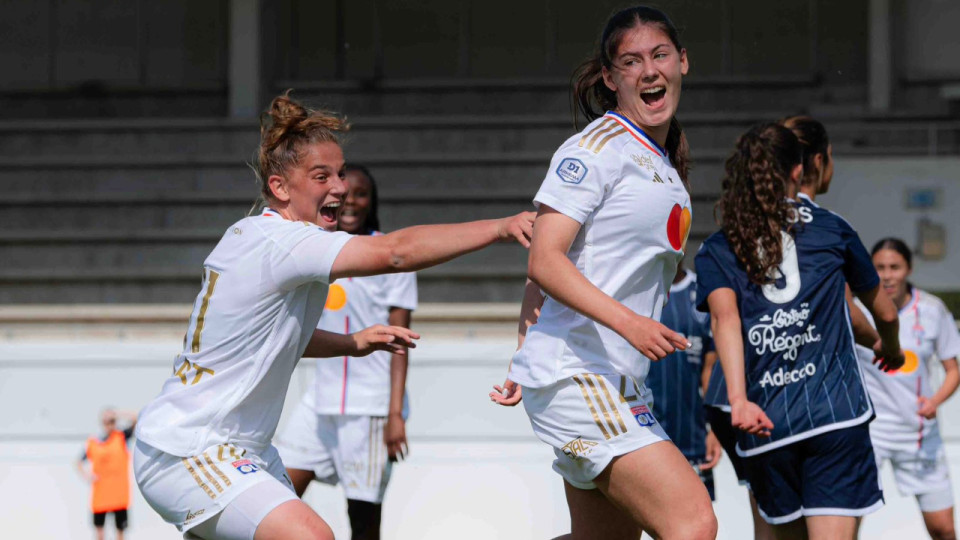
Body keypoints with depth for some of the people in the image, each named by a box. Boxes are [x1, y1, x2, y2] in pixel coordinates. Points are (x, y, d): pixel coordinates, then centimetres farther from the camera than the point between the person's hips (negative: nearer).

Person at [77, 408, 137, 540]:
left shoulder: (121, 437, -1)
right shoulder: (92, 443, 2)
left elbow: (135, 419, -15)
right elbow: (79, 462, 10)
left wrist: (116, 413, -15)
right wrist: (86, 475, -7)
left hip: (119, 493, -2)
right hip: (100, 494, 2)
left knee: (120, 528, 2)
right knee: (99, 526, 11)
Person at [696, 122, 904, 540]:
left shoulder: (716, 252, 10)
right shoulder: (831, 230, 11)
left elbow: (724, 316, -11)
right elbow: (884, 312, 23)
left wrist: (738, 400, -23)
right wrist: (891, 348, 46)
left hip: (765, 423, 2)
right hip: (836, 411, -2)